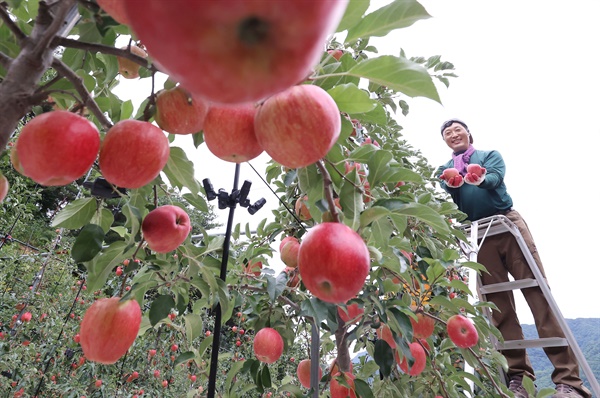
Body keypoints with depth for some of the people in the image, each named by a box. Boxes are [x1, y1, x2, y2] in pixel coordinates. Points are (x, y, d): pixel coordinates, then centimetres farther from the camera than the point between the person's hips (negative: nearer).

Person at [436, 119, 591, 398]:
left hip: (507, 224, -1)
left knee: (537, 293, -7)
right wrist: (451, 185, -22)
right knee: (499, 305, 1)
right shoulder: (444, 170, 17)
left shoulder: (490, 155, 14)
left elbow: (496, 178, -8)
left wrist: (480, 179, -32)